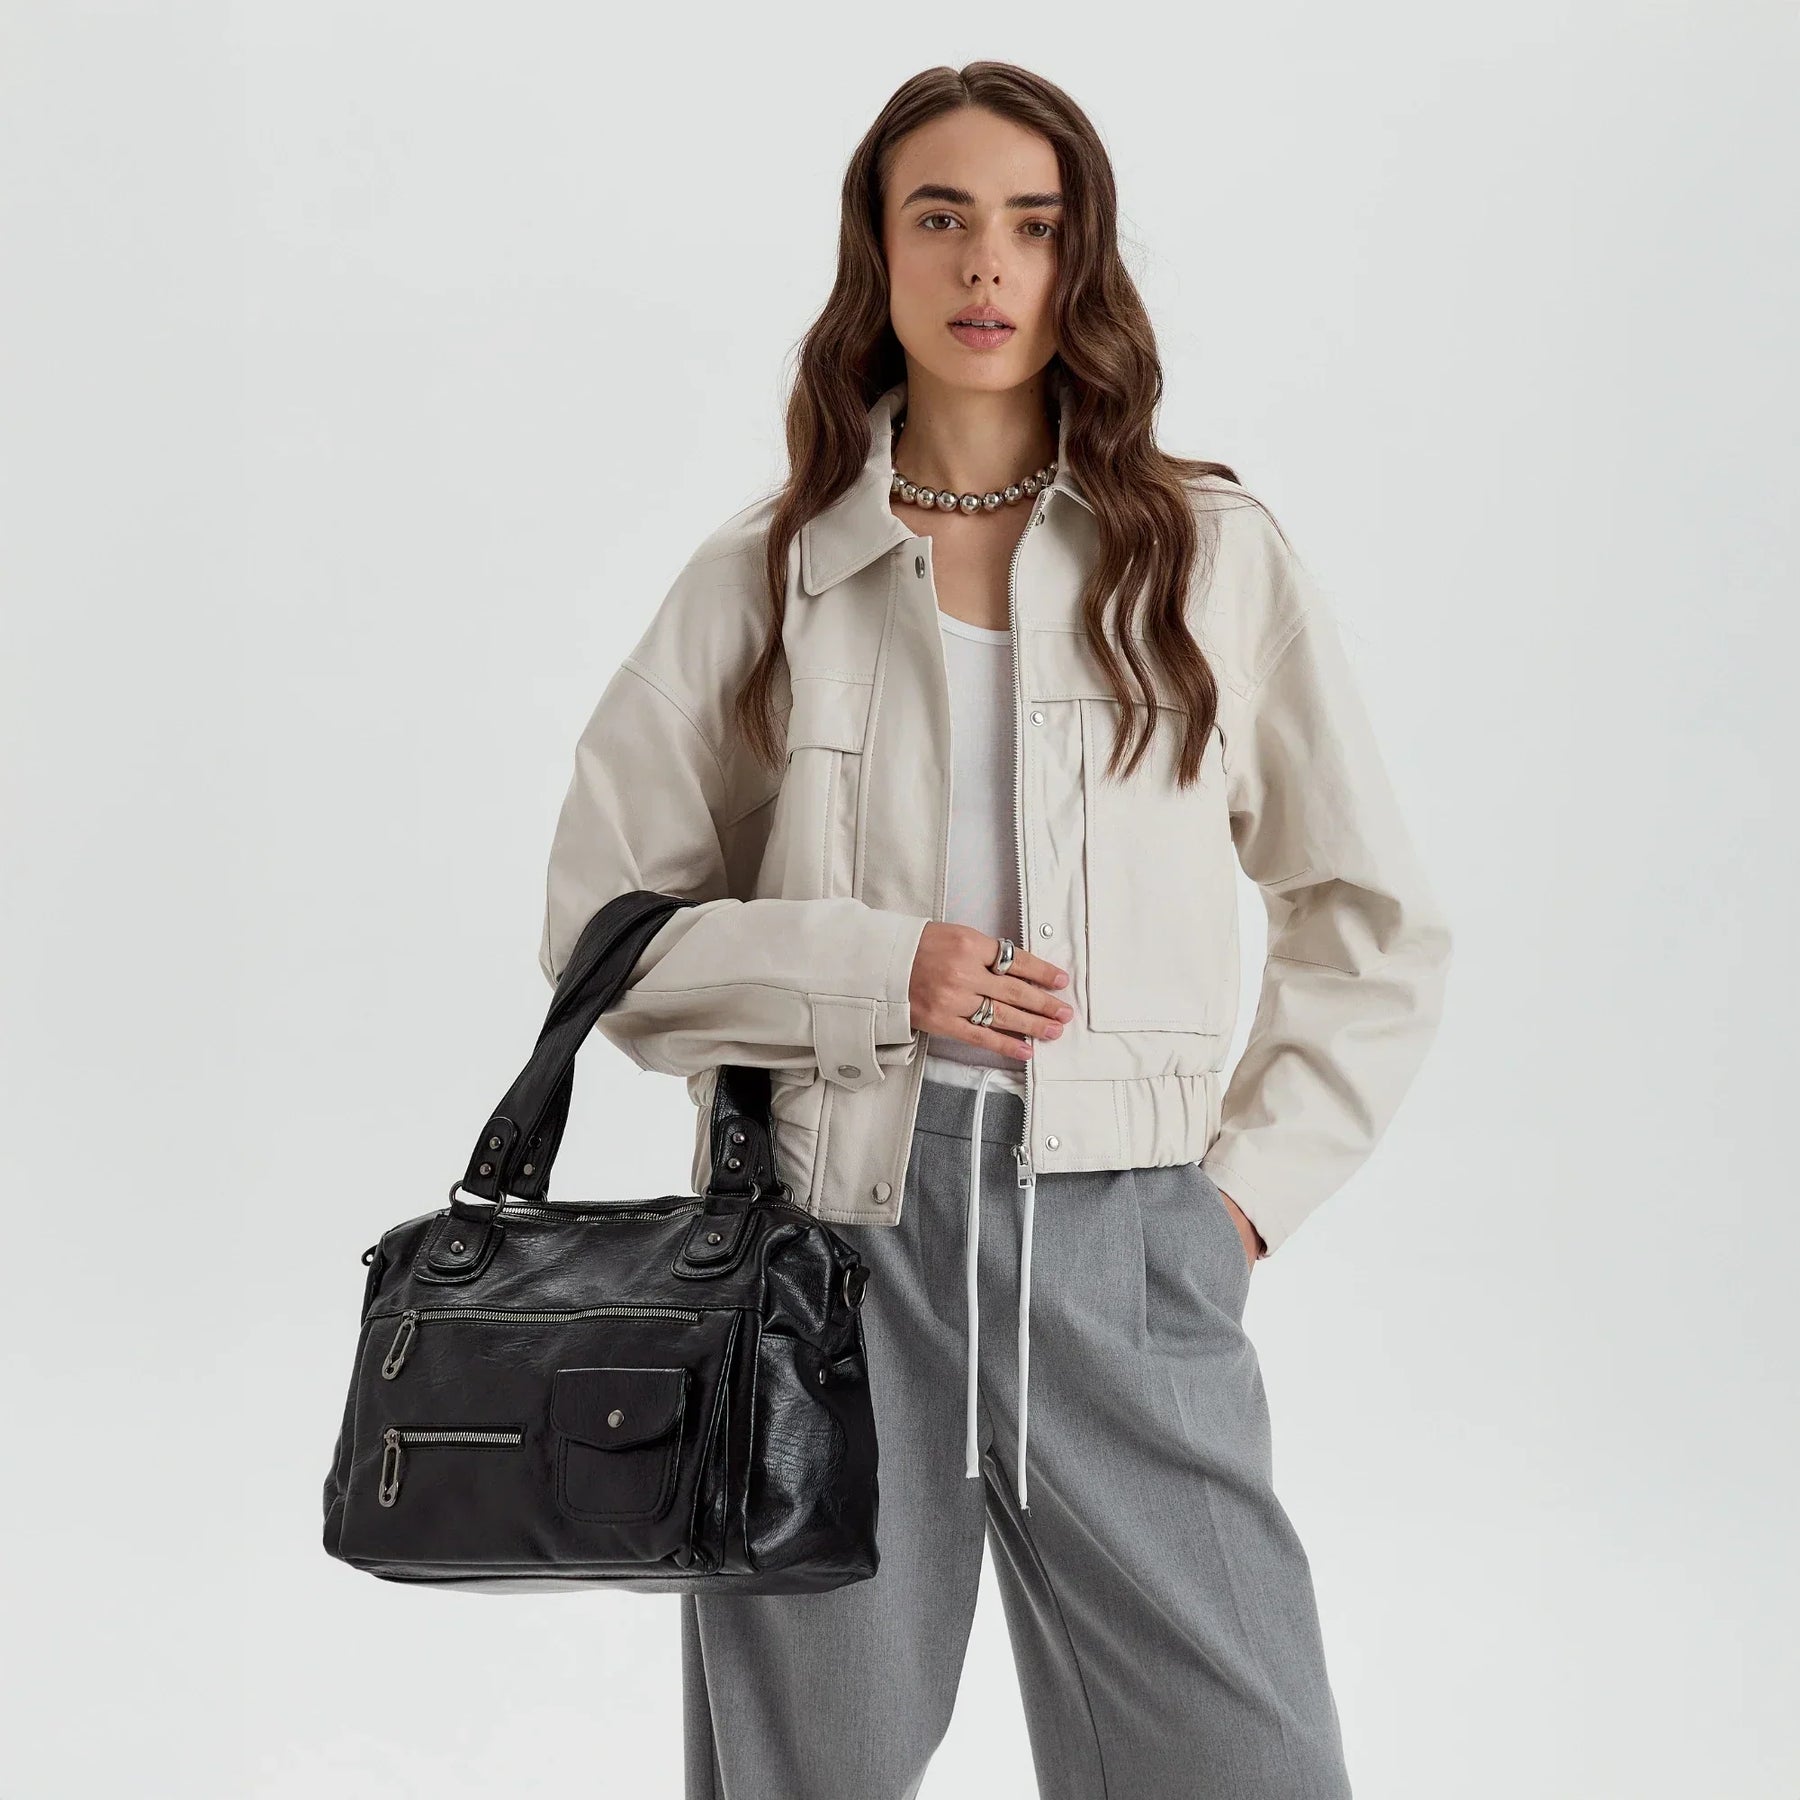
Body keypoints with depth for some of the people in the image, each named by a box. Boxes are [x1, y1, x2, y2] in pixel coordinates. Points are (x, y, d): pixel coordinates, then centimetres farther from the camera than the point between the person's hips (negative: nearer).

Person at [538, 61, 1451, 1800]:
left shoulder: (1216, 558, 6)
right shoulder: (758, 582, 6)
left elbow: (1374, 925, 12)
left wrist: (1251, 1181, 3)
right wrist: (877, 975, -8)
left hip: (1121, 1235, 0)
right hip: (826, 1220, 0)